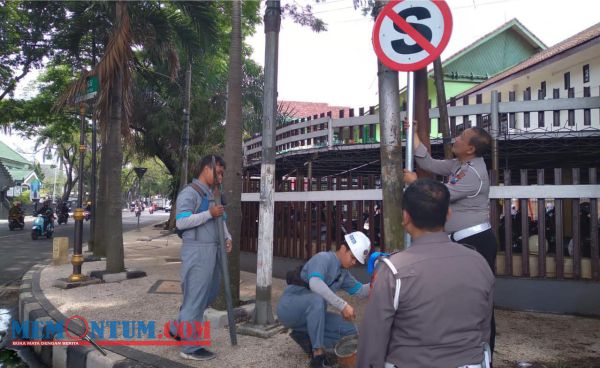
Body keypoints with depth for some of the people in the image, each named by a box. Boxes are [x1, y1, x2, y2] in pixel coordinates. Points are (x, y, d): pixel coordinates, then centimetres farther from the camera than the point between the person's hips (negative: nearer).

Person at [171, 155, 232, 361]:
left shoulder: (212, 194, 17)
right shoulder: (190, 192, -10)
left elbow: (219, 219, 22)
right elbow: (181, 222, -20)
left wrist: (227, 236, 5)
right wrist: (209, 214, -21)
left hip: (212, 250, 9)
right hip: (197, 251, -9)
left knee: (209, 294, 18)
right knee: (196, 297, -1)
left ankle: (178, 329, 34)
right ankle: (190, 348, 11)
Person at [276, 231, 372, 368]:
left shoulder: (343, 273, 11)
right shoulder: (323, 258, -18)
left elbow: (361, 291, 8)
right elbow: (315, 283, -36)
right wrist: (342, 305, -40)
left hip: (310, 314, 8)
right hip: (289, 308, -8)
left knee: (349, 331, -4)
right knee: (317, 299, -39)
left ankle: (305, 337, 5)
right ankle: (318, 354, -27)